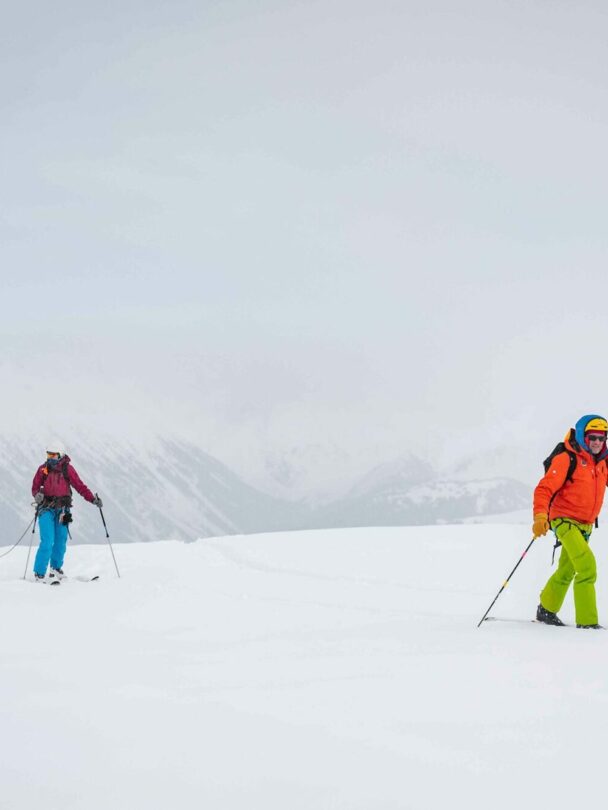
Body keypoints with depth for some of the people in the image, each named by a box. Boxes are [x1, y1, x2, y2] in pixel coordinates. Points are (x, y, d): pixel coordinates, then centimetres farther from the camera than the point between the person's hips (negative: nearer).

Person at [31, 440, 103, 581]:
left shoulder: (67, 469, -2)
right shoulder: (43, 468, -1)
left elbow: (80, 486, -2)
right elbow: (35, 487, 3)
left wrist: (93, 499, -12)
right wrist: (37, 495, -20)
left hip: (62, 509, 2)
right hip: (46, 509, -2)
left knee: (61, 541, 8)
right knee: (47, 541, -12)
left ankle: (56, 568, 30)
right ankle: (39, 573, -5)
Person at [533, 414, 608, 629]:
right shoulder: (567, 459, -14)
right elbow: (544, 489, -18)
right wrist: (540, 517, -33)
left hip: (586, 525, 8)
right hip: (565, 520, -8)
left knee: (567, 571, 20)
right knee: (587, 565, -22)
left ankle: (546, 611, 39)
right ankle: (587, 621, -19)